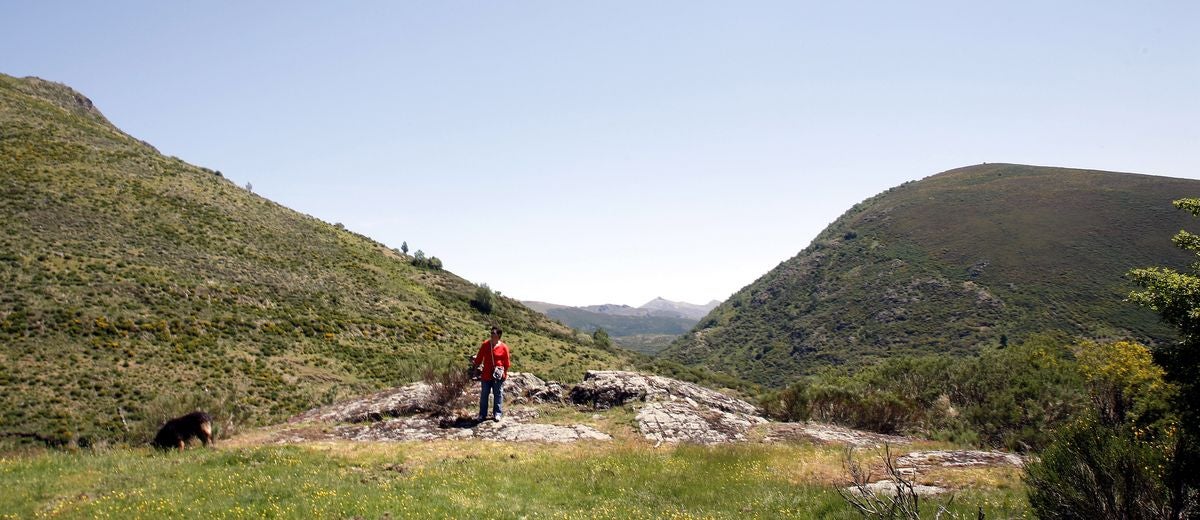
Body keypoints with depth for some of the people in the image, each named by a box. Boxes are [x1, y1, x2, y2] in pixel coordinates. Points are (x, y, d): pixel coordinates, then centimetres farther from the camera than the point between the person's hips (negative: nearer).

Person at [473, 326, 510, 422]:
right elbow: (479, 358, 9)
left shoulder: (503, 347, -3)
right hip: (486, 375, 2)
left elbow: (506, 363, 3)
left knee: (498, 395, 5)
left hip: (498, 376, -2)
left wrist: (505, 374, 3)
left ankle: (497, 414, 13)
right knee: (484, 395, 7)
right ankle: (482, 414, 15)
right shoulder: (485, 345, 1)